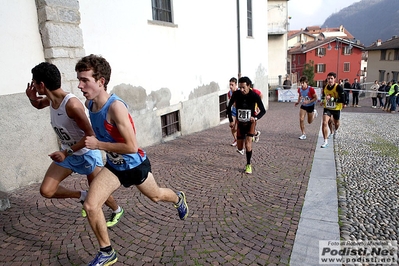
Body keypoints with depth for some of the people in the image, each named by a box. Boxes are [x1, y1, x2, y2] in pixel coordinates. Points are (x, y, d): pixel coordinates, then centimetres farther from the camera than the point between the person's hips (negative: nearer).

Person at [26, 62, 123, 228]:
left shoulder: (72, 104, -31)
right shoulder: (50, 99, -6)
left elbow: (90, 135, -27)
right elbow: (38, 105, 20)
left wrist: (67, 153, -26)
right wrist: (32, 98, -4)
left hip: (87, 153, -7)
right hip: (68, 153, 7)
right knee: (46, 191, 1)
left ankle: (117, 211, 37)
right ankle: (83, 196, 24)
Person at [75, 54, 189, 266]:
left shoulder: (115, 106, -33)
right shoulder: (89, 103, -9)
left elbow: (132, 146, -33)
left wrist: (98, 145, -29)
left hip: (135, 165, -6)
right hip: (114, 166, 6)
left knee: (155, 196, 21)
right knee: (90, 206, -7)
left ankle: (178, 199, 58)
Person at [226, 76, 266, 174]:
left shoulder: (254, 95, -19)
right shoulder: (236, 94, -15)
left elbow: (263, 110, -14)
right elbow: (229, 107, -1)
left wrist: (256, 117, -33)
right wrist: (231, 120, -9)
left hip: (250, 122, -2)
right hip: (240, 123, 2)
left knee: (248, 141, -19)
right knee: (239, 148, 6)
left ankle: (248, 165, 0)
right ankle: (240, 149, 47)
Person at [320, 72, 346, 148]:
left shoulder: (338, 87, -20)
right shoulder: (325, 87, -6)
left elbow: (342, 100, -26)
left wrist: (331, 98, -33)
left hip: (336, 108, -2)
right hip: (327, 108, 2)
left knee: (336, 123, 20)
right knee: (324, 123, -17)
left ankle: (335, 131, 58)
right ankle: (325, 141, -12)